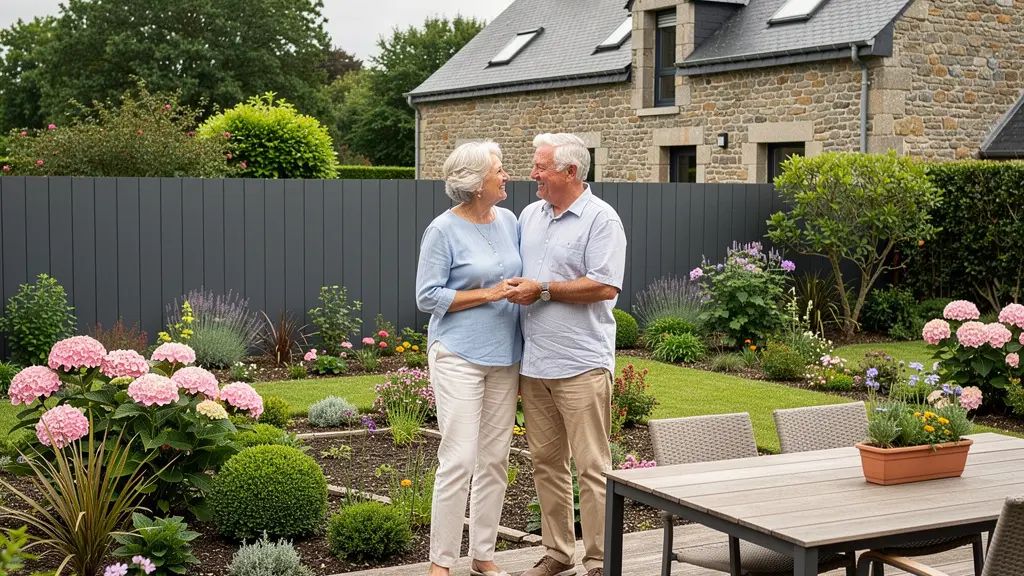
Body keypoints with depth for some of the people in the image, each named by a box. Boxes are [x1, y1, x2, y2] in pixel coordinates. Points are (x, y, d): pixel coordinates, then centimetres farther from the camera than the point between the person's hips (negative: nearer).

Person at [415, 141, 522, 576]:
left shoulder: (508, 221, 9)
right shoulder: (444, 230, -9)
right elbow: (428, 296, -11)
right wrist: (487, 295, -15)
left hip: (504, 356, 6)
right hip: (459, 356, -6)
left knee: (495, 460, 8)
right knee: (459, 460, -8)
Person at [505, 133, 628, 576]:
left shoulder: (601, 219, -7)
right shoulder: (530, 216, 14)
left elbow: (605, 287, -17)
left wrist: (542, 290, -13)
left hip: (581, 367, -7)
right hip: (533, 365, 7)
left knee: (592, 468, -3)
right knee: (546, 462, 12)